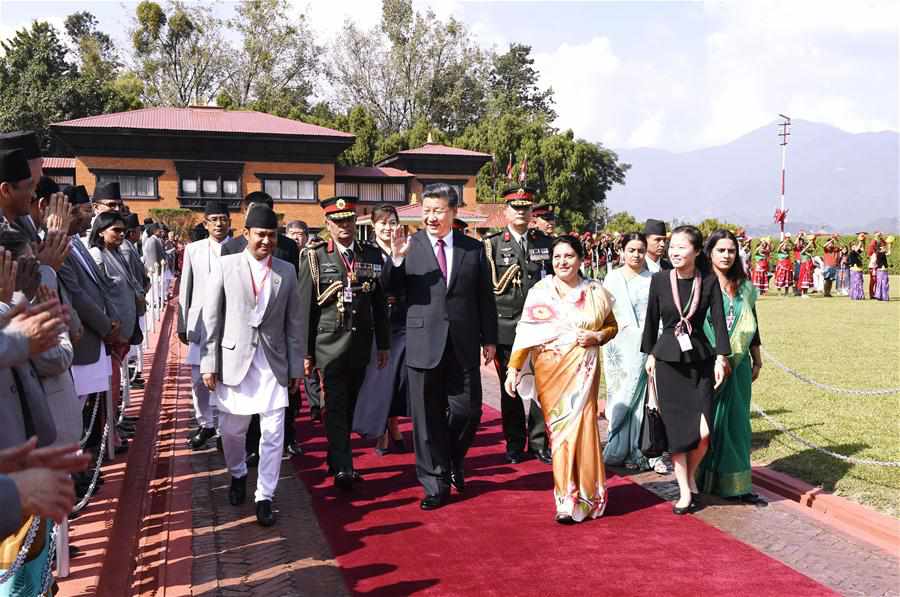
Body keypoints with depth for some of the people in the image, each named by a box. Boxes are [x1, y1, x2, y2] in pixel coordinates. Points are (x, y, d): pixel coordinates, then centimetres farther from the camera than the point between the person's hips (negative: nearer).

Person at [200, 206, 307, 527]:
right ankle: (237, 474, 42)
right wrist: (209, 364, -4)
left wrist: (296, 366, 4)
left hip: (273, 363, 1)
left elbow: (296, 320, 6)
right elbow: (211, 318, -1)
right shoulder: (225, 266, -2)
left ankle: (264, 497, 13)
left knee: (273, 433, -2)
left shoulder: (286, 271, 4)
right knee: (231, 429, 13)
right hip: (234, 360, -1)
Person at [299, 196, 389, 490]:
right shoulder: (315, 257, -1)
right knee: (336, 405, -7)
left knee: (350, 405, 12)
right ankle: (343, 468, -7)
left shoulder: (372, 254, 7)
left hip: (361, 342, 4)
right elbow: (305, 307, -1)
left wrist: (383, 344, 9)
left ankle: (336, 459, 27)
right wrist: (306, 352, -4)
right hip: (330, 343, -3)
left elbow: (380, 303, 11)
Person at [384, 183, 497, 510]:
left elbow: (485, 297, 8)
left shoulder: (474, 248, 5)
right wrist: (396, 258, -21)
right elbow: (390, 289, -4)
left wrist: (489, 339, 7)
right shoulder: (409, 246, 0)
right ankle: (436, 483, 20)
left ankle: (454, 460, 35)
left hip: (464, 346, 1)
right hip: (424, 344, -1)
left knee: (468, 411, 5)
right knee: (428, 418, 6)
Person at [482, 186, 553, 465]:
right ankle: (514, 445, 18)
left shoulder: (545, 242, 10)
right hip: (506, 327, -2)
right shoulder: (491, 244, 1)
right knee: (510, 388, 6)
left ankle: (539, 442, 16)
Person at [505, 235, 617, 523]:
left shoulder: (595, 291, 6)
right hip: (549, 370, 0)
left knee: (579, 425, -4)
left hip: (583, 370, 0)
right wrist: (514, 368, -10)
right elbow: (526, 332, -2)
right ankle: (568, 496, 15)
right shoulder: (540, 291, 2)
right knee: (559, 428, 3)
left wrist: (597, 337, -5)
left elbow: (612, 325, 16)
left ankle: (573, 500, 9)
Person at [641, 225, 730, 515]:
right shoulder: (659, 280, -3)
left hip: (700, 359, 0)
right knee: (676, 428, 4)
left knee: (703, 431, -6)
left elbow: (718, 320, -2)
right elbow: (651, 319, 6)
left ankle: (691, 476, 24)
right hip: (668, 360, 0)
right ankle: (685, 491, 18)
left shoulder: (709, 281, -3)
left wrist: (721, 357, -7)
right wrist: (650, 355, 9)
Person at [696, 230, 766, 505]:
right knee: (709, 419, 1)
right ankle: (704, 480, 12)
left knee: (736, 421, 8)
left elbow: (752, 326, 16)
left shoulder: (744, 287, 10)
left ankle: (736, 484, 15)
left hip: (738, 365, 5)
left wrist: (757, 360, 15)